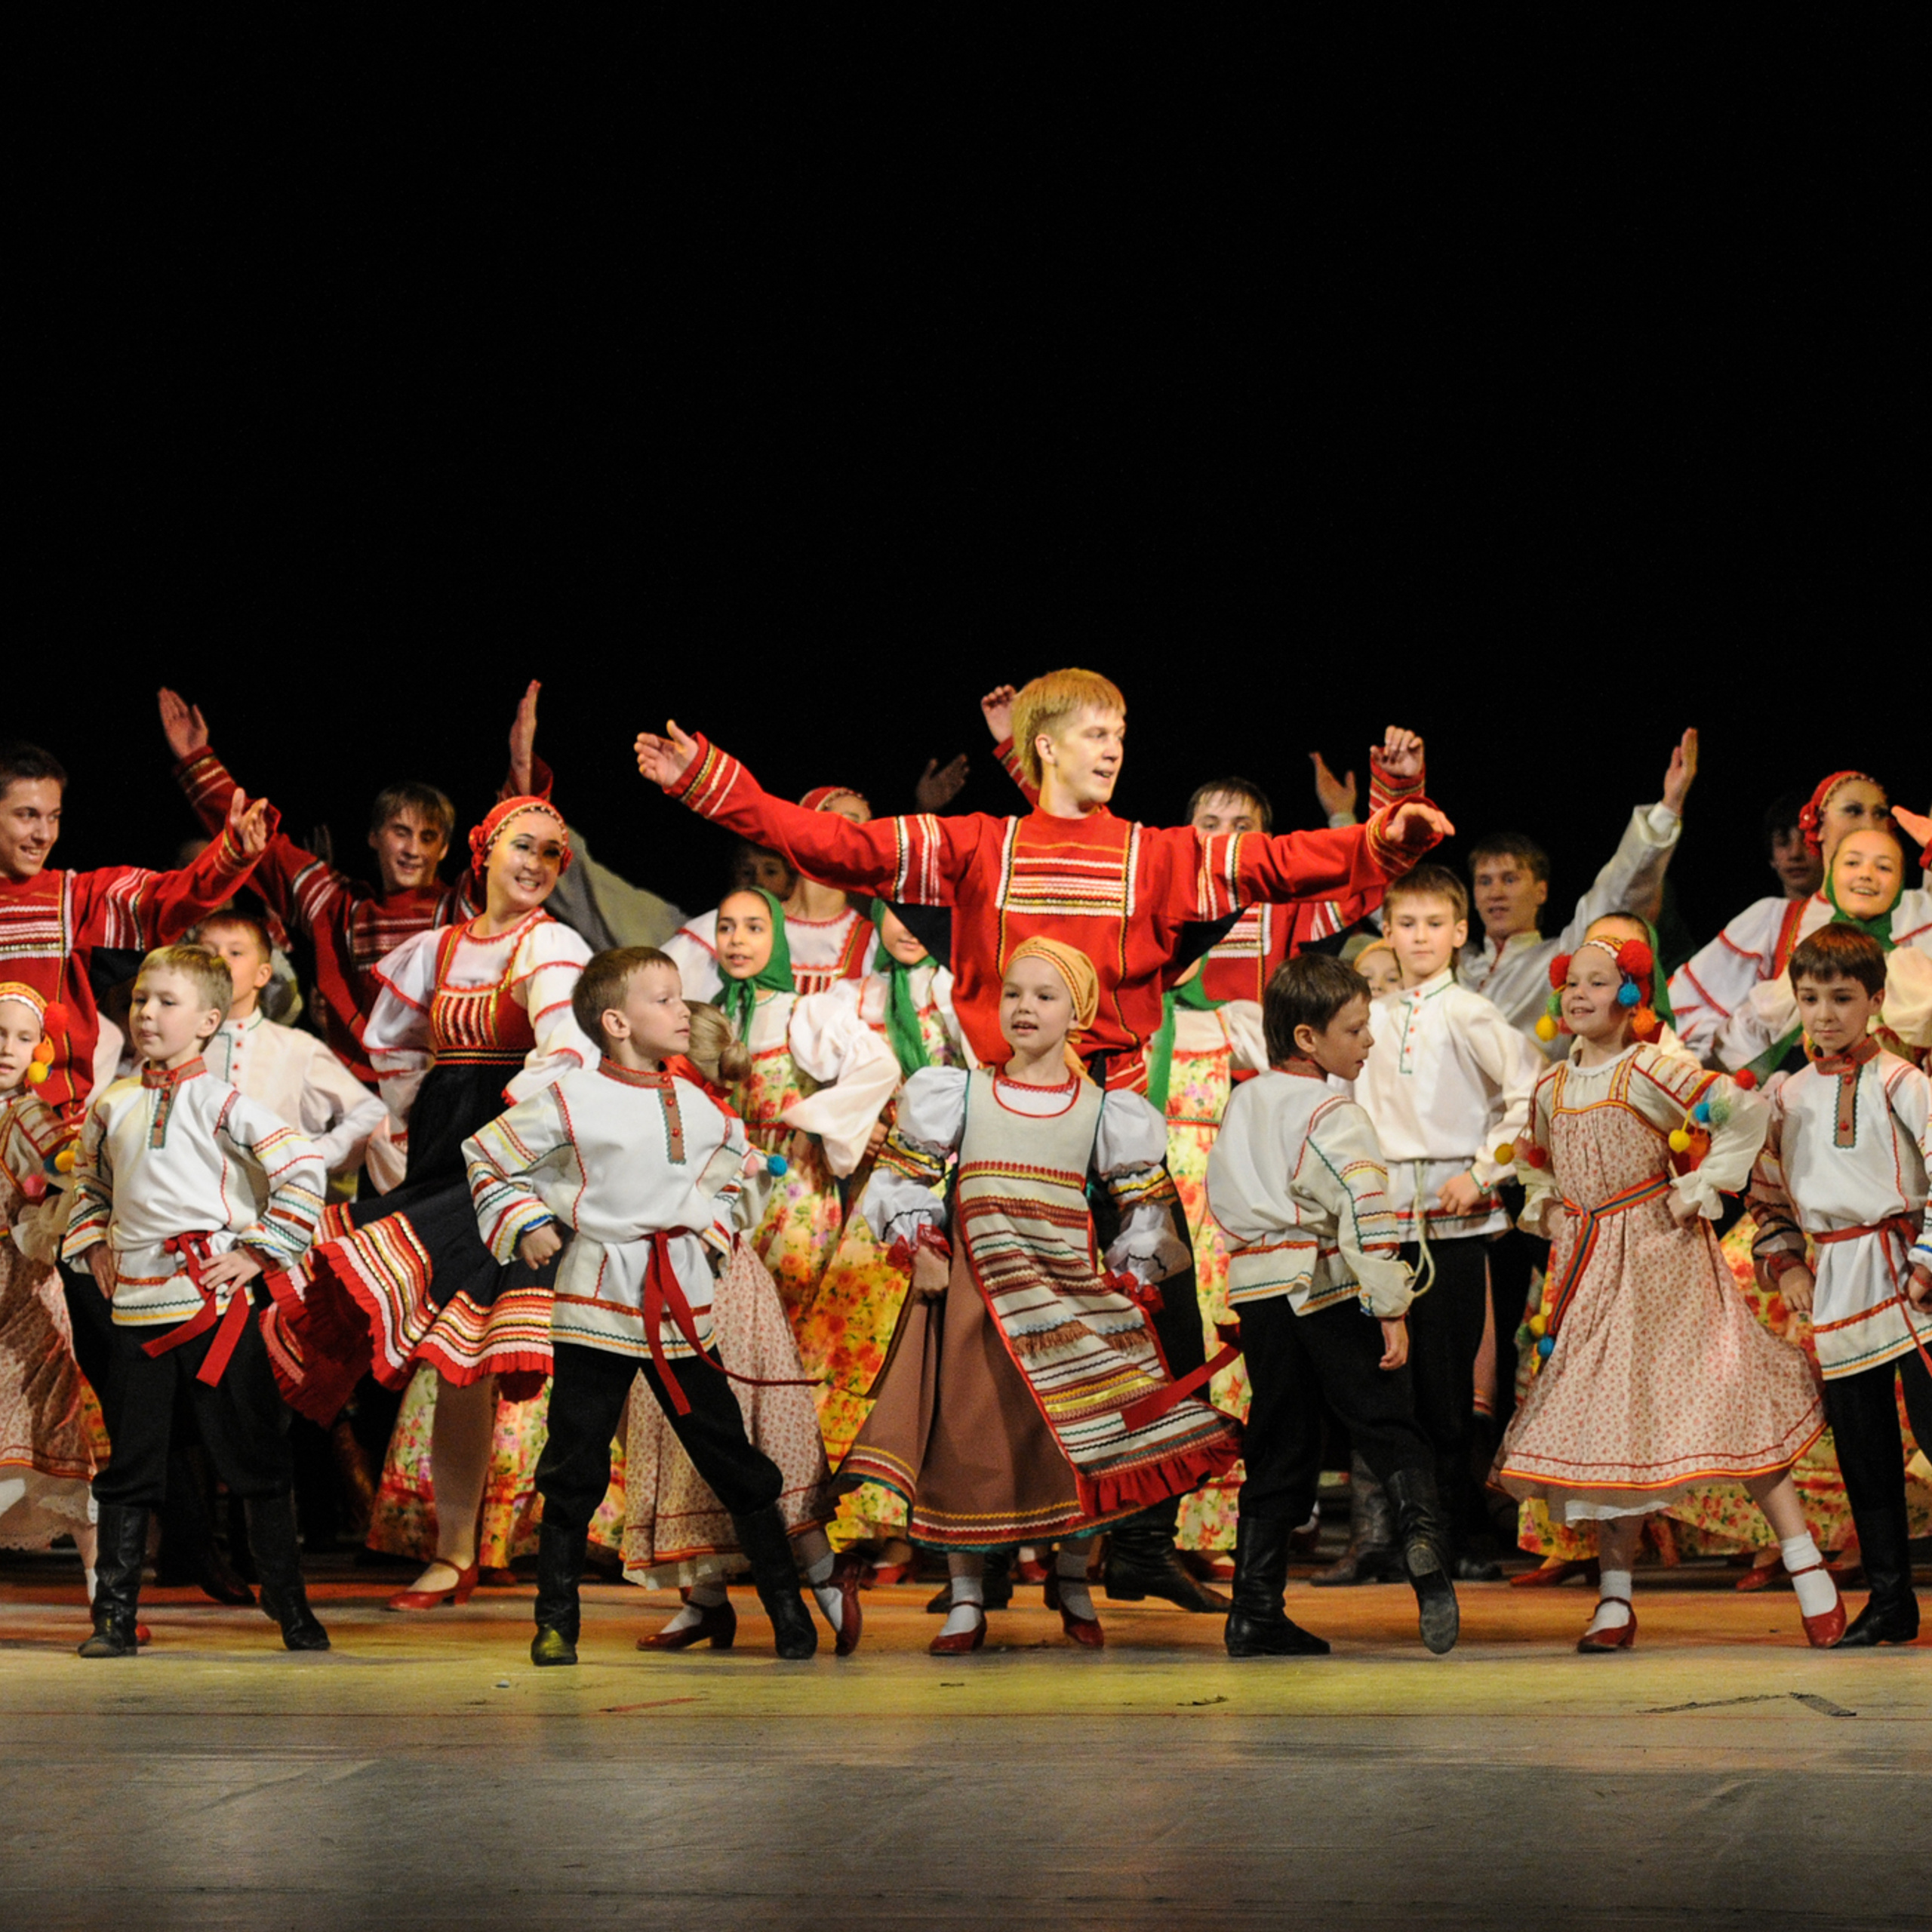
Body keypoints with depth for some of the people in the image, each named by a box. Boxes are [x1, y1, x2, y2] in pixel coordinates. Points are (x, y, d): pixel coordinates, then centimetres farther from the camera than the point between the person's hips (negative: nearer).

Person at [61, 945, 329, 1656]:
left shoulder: (221, 1103, -5)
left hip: (218, 1305, -4)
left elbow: (303, 1170, -8)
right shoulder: (111, 1107, 9)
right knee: (127, 1469, 6)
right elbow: (89, 1182, 28)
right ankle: (113, 1616, 10)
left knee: (257, 1462, 2)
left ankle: (290, 1608, 11)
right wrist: (94, 1245, 13)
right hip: (137, 1312, 4)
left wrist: (259, 1252, -10)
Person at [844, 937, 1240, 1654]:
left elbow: (1146, 1210, 10)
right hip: (974, 1285, 0)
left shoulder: (1105, 1113, 6)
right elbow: (904, 1180, 10)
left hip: (1071, 1285, 0)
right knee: (965, 1435, -2)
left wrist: (1124, 1284, 0)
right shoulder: (957, 1095, 6)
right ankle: (966, 1602, 8)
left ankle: (1071, 1582, 17)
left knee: (1087, 1436, -4)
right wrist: (919, 1251, -3)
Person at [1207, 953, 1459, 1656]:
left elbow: (1220, 1196, 21)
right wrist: (1391, 1310, -18)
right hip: (1329, 1292, -6)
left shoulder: (1242, 1104, 12)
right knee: (1388, 1428, -2)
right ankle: (1421, 1526, -30)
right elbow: (1364, 1218, -18)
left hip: (1259, 1296, 6)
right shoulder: (1333, 1118, -11)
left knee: (1278, 1450, 11)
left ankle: (1255, 1610, 8)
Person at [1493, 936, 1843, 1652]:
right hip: (1590, 1264, 6)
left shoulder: (1648, 1072, -10)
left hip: (1660, 1252, -6)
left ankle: (1812, 1579, -3)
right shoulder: (1552, 1089, 10)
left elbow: (1743, 1112, -14)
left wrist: (1703, 1189, -13)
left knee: (1724, 1402, -9)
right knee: (1600, 1419, 4)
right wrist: (1543, 1207, 11)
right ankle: (1615, 1602, 11)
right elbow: (1534, 1162, 29)